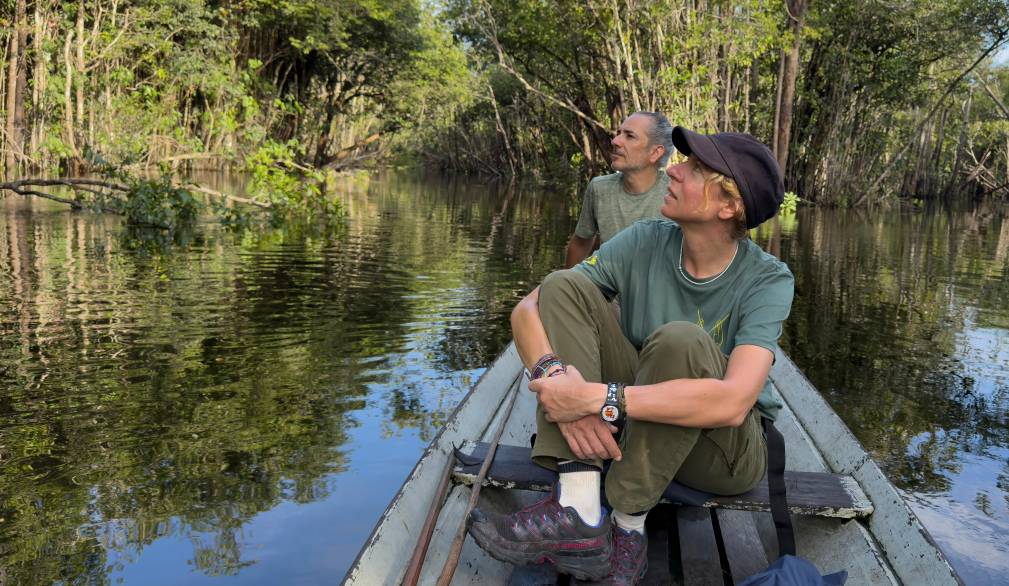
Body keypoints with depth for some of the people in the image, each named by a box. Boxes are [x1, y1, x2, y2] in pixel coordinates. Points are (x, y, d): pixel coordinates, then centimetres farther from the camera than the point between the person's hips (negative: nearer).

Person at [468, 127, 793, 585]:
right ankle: (580, 512, -29)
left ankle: (627, 529, -20)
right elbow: (527, 309, -13)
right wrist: (555, 377, -34)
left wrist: (597, 397, -39)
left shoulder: (768, 280, -19)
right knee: (563, 286, -16)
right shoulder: (646, 242, -9)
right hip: (630, 428, 4)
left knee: (680, 341, -35)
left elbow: (734, 402, -35)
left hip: (724, 452, -4)